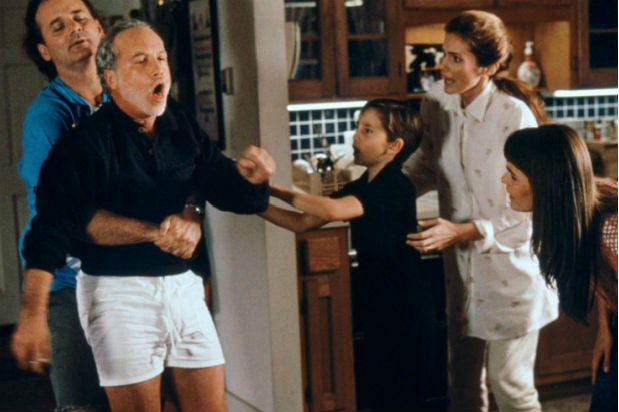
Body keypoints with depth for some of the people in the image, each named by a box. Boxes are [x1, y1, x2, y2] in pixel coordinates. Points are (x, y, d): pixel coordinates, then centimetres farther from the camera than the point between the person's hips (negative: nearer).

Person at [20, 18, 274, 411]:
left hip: (184, 286, 5)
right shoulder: (85, 140, -14)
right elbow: (53, 227, -21)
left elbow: (223, 186, 4)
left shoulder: (184, 128, 4)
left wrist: (252, 178, -21)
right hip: (120, 292, -5)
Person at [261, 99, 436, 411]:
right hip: (377, 306, 8)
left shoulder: (396, 187, -18)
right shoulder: (359, 187, 9)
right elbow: (304, 223, 6)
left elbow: (334, 210, -31)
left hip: (405, 311, -8)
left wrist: (276, 190, -21)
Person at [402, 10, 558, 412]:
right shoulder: (436, 101, -5)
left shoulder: (515, 115, -23)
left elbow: (529, 213, -19)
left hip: (511, 271, -6)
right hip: (462, 270, 6)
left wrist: (462, 232, -26)